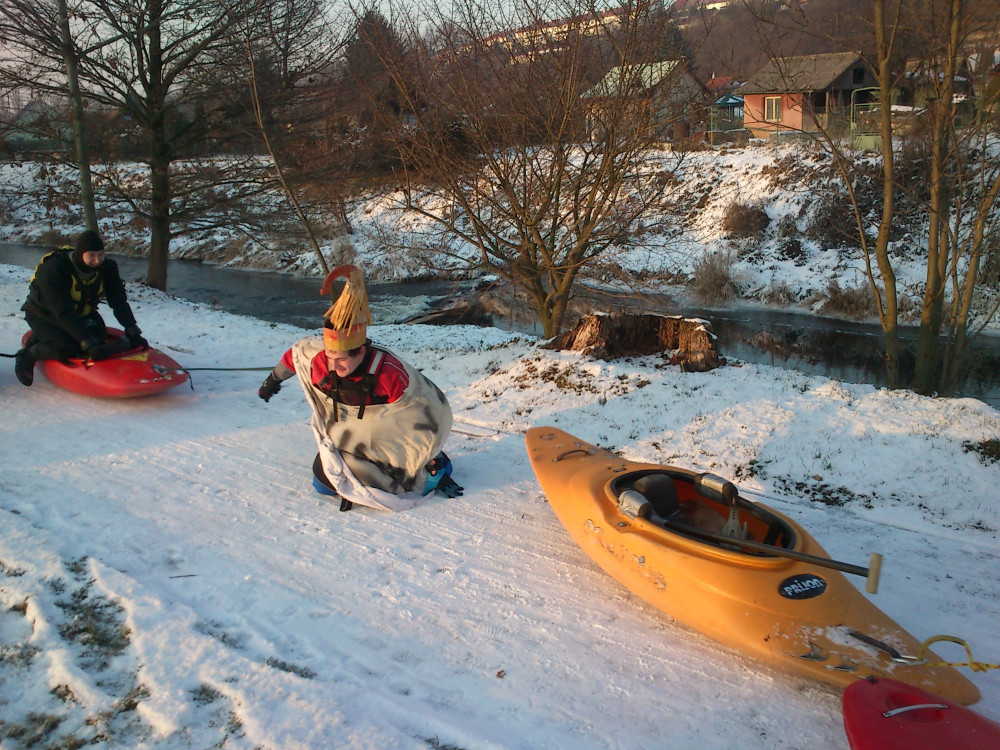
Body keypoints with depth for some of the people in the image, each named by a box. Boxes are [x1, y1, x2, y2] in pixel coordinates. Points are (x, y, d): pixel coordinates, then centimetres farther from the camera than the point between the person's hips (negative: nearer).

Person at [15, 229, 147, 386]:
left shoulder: (107, 267, -18)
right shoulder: (53, 269, -34)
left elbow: (119, 301, -16)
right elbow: (63, 313, -38)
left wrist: (133, 332, -27)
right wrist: (88, 344, -45)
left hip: (81, 312, 7)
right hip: (44, 313, -7)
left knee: (98, 336, -16)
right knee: (65, 348, -28)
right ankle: (27, 356, 0)